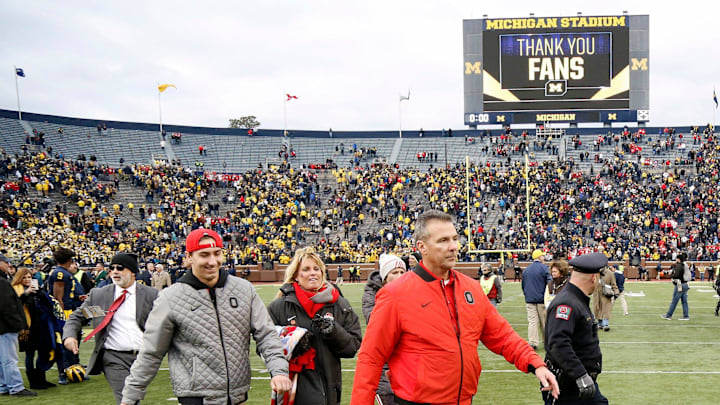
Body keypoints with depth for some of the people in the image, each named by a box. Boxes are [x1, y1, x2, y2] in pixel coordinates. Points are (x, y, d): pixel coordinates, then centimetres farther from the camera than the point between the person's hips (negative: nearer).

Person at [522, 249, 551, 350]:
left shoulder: (526, 270, 10)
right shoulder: (544, 268, -6)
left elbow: (523, 285, 16)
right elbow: (549, 283, -10)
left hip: (529, 300, 3)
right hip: (542, 300, -3)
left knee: (532, 321, 0)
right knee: (544, 321, 7)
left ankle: (532, 342, -10)